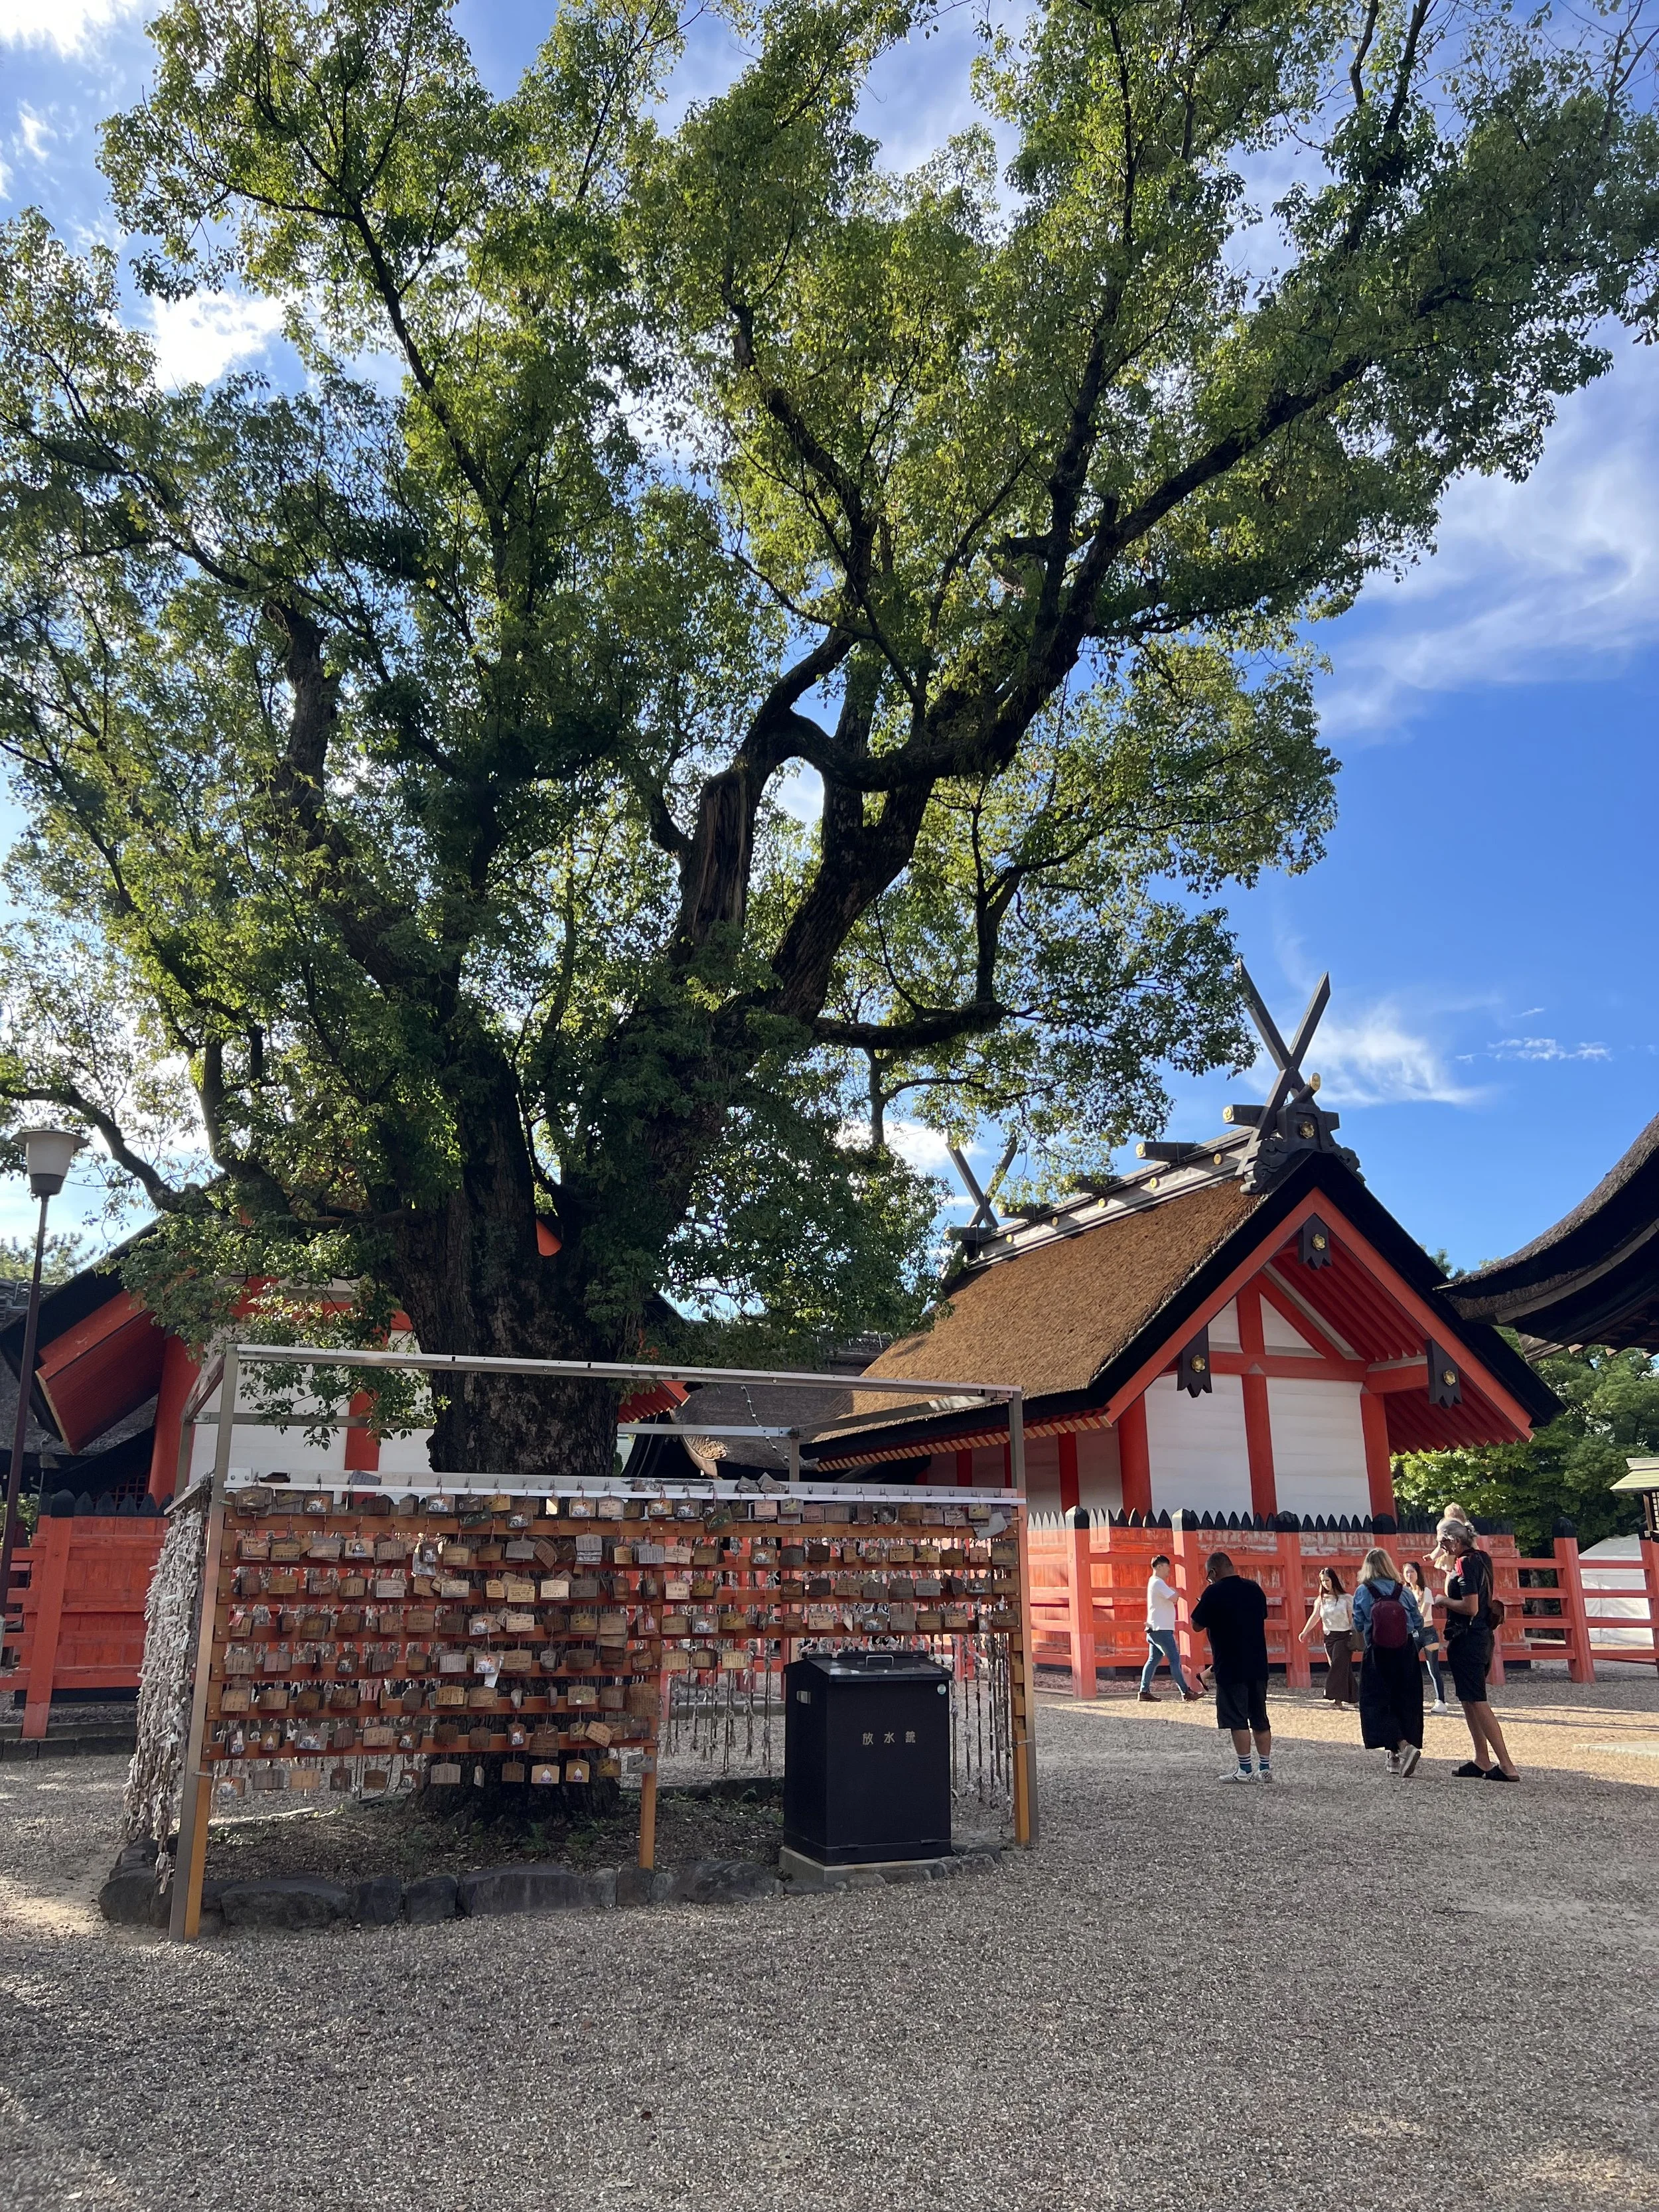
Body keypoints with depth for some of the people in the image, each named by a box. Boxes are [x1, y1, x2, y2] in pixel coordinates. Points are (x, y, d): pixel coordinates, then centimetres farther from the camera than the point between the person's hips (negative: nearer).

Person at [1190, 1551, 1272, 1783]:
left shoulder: (1214, 1593, -12)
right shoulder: (1255, 1589, 5)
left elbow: (1197, 1625, -6)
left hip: (1231, 1668, -6)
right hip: (1258, 1665, 6)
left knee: (1237, 1720, 0)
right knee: (1260, 1718, 12)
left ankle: (1244, 1770, 1)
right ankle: (1265, 1768, 14)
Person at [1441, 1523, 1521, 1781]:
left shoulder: (1465, 1564, -17)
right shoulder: (1481, 1559, 11)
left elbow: (1471, 1607, -24)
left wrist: (1444, 1601, -9)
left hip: (1466, 1640, -10)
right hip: (1483, 1636, 10)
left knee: (1476, 1702, -7)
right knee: (1469, 1700, 16)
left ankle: (1507, 1766, -9)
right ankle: (1481, 1761, 19)